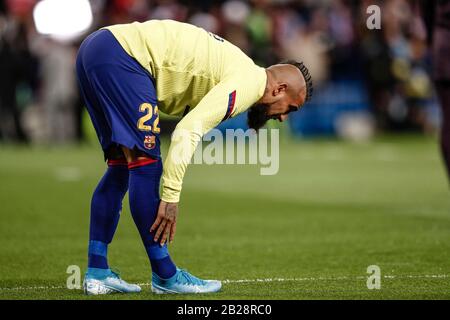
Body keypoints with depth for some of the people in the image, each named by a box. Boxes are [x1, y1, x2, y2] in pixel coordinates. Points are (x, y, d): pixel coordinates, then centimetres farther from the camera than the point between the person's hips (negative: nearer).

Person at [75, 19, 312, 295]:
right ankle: (165, 277, -2)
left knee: (121, 166, 13)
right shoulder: (248, 82, -8)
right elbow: (189, 130, -18)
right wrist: (171, 197, -16)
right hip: (119, 56, -10)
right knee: (145, 164, -6)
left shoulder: (239, 70, 21)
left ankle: (97, 272, 12)